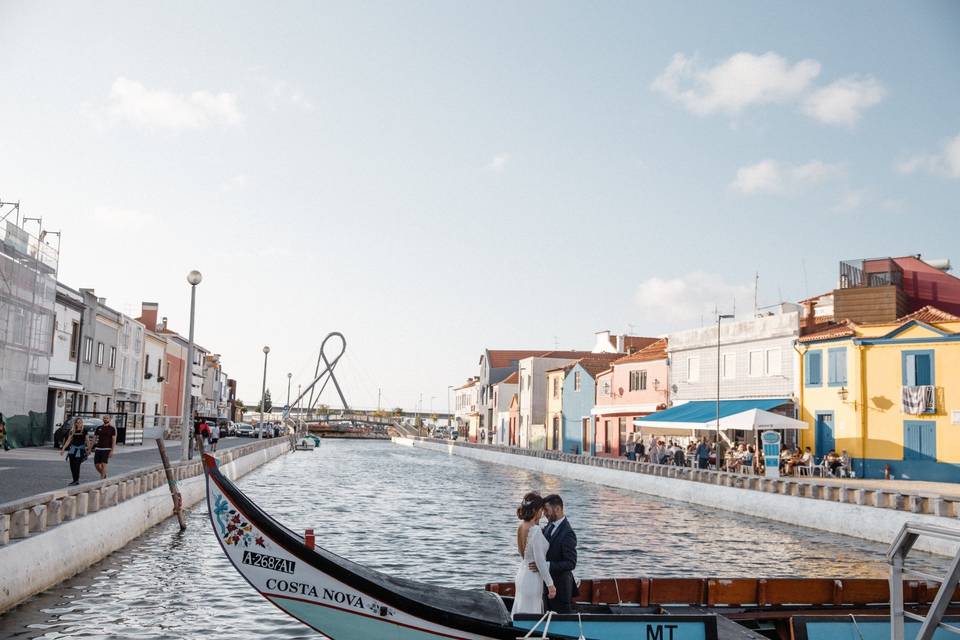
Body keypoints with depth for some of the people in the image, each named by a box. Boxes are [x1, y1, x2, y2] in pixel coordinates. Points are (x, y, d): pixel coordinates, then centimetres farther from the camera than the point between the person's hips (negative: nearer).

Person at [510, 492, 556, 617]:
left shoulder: (521, 527, 3)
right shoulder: (535, 530, -22)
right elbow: (540, 560, -22)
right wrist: (550, 584, -16)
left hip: (522, 573, 9)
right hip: (532, 578, -9)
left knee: (520, 613, 17)